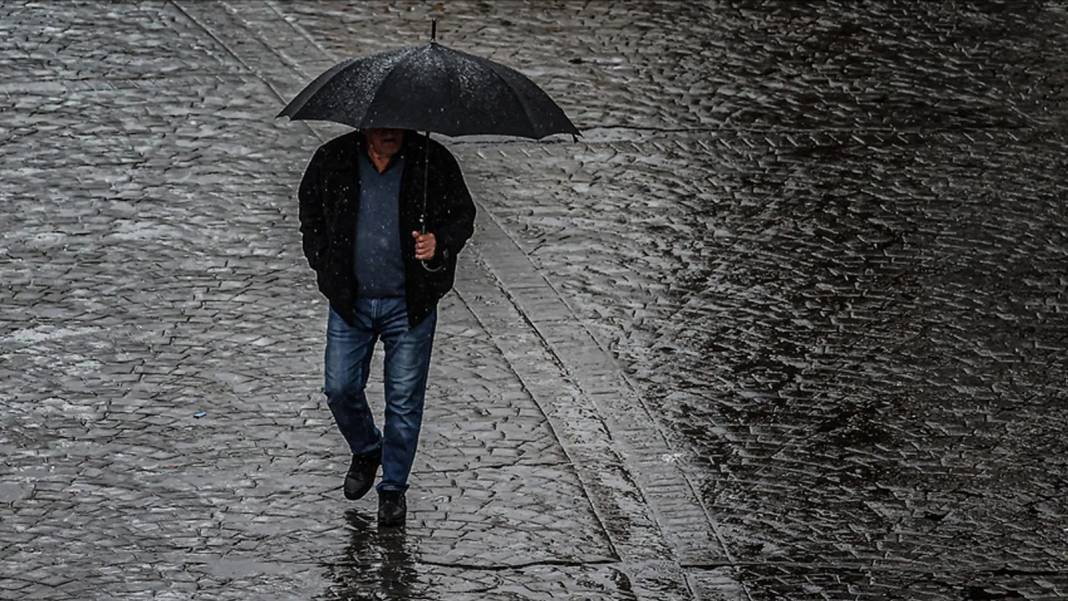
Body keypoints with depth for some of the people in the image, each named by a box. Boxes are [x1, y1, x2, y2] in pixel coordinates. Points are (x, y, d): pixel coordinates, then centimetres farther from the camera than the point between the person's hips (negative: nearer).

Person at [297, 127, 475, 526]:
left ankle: (394, 487, 18)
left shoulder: (433, 162, -7)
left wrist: (439, 242, -18)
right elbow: (310, 215, 12)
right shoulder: (332, 161, -4)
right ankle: (366, 451, 34)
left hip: (409, 303, -2)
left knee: (404, 399, 3)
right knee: (340, 389, 4)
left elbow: (463, 216, 2)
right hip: (350, 300, 2)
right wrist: (325, 267, 3)